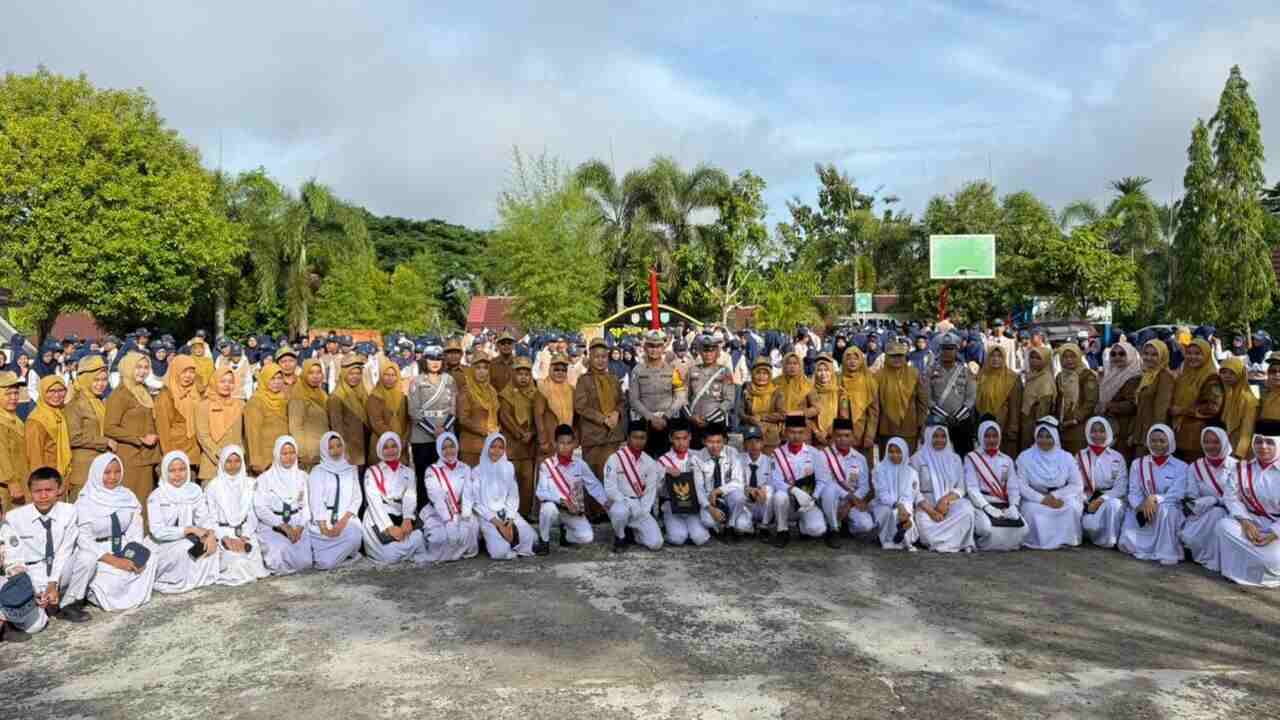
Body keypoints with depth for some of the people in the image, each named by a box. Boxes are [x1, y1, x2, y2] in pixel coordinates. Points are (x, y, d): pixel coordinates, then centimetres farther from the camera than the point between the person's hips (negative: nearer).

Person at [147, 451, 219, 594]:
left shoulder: (195, 490, 2)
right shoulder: (157, 496, -11)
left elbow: (204, 518, -3)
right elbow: (158, 531, -19)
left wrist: (211, 534, -24)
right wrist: (190, 529, -23)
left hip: (191, 541, 4)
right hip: (165, 546, -4)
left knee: (211, 545, -25)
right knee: (186, 546, -34)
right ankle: (174, 581, -10)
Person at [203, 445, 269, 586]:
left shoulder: (250, 484, 8)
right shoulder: (213, 486, 4)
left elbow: (252, 514, 5)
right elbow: (211, 518, 1)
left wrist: (245, 536, -11)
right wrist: (226, 538, -14)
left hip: (245, 533, 1)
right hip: (223, 533, -1)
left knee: (252, 551, -27)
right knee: (233, 556, -28)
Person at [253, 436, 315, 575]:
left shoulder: (301, 476, 11)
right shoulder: (265, 478, 2)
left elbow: (306, 505, 6)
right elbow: (260, 508, -5)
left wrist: (300, 527, -12)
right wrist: (283, 526, -15)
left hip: (298, 526, 2)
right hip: (272, 527, -2)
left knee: (304, 561, -20)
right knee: (281, 554, -30)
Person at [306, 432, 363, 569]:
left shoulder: (351, 470, 14)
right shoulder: (317, 472, 5)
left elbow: (356, 498, 6)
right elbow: (316, 501, -4)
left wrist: (344, 520, -12)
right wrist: (324, 528, -18)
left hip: (347, 521, 2)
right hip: (324, 522, -2)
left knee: (354, 534, -34)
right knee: (325, 562, -23)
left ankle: (349, 553, -1)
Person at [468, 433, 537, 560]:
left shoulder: (509, 468, 6)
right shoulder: (477, 472, -4)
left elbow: (513, 496, 5)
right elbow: (477, 502, -6)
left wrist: (510, 519, -11)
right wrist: (497, 523, -15)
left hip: (508, 513, 3)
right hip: (488, 517, -3)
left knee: (529, 537, -21)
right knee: (501, 550, -25)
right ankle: (491, 540, 6)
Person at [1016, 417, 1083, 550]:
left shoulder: (1066, 457, 2)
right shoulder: (1025, 457, -3)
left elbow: (1077, 485, -1)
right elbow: (1021, 486, -9)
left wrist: (1055, 496, -16)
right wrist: (1042, 499, -22)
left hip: (1060, 500, 1)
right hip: (1035, 500, -1)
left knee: (1071, 507, -31)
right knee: (1031, 509, -34)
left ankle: (1066, 539, -8)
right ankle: (1038, 540, -10)